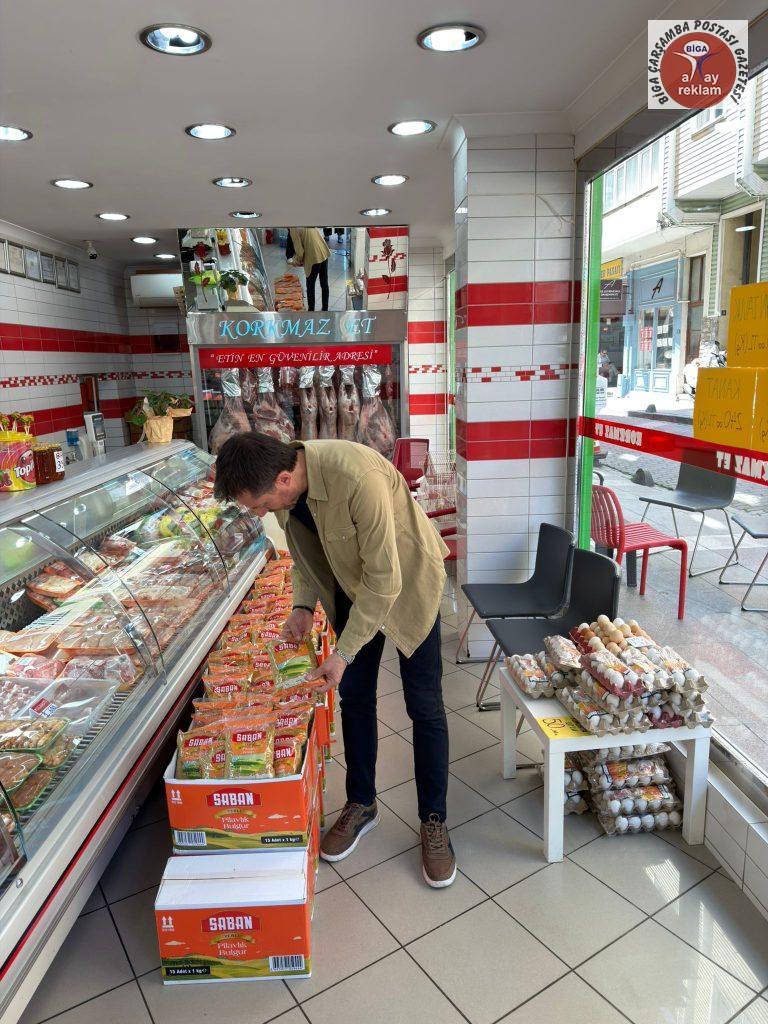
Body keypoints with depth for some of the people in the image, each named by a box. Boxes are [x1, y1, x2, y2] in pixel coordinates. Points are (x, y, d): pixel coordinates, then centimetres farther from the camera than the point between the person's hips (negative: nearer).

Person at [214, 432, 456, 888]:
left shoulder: (358, 477, -39)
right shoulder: (284, 485, -15)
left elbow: (383, 580, -32)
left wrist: (344, 654, -26)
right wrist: (304, 605, -10)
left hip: (406, 581, -6)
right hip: (353, 585, 6)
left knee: (425, 705, 2)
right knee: (354, 697, 12)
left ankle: (434, 821, 20)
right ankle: (362, 805, 32)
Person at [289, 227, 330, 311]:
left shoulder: (294, 229, -11)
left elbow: (300, 251, -13)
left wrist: (297, 262, 6)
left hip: (313, 258, -7)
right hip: (324, 254, 7)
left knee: (310, 286, 9)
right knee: (324, 284, 15)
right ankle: (325, 309, 26)